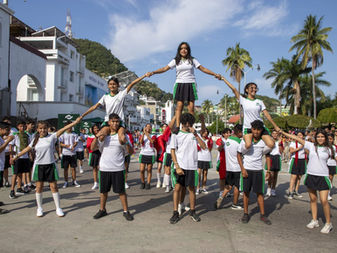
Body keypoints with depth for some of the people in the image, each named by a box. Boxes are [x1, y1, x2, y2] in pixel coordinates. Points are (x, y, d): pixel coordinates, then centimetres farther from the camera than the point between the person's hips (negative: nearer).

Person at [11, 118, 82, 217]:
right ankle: (39, 208, 21)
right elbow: (27, 149, 15)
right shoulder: (35, 140, 6)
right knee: (39, 187, 7)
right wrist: (16, 157, 17)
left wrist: (75, 122, -19)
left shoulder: (52, 137, -3)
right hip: (39, 165, 2)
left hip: (50, 165, -2)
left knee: (54, 186, 1)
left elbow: (64, 129, -12)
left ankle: (58, 208, 12)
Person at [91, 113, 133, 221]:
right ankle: (102, 210, 29)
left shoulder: (122, 135, 0)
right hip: (104, 168, 2)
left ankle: (126, 211, 16)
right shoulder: (103, 135, 4)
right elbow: (93, 148, -2)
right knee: (103, 190, 13)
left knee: (121, 191, 3)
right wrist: (96, 137, -19)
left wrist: (125, 142, -21)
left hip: (118, 168, -2)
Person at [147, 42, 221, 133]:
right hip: (180, 84, 0)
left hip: (190, 85, 0)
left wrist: (215, 74, 2)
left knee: (191, 107, -7)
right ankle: (177, 126, -15)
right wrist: (153, 72, -11)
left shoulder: (192, 60, 10)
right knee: (179, 105, -11)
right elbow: (165, 68, 1)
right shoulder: (176, 61, 9)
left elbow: (203, 69, 10)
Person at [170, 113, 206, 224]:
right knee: (177, 188, -1)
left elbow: (204, 147, -2)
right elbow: (173, 151, 0)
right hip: (179, 166, -1)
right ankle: (175, 213, 8)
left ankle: (192, 211, 22)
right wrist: (177, 167, -9)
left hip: (192, 166, 2)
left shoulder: (194, 134, 7)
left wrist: (195, 135, -12)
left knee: (191, 189, 8)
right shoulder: (176, 134, 2)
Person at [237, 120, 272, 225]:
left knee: (260, 192, 5)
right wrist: (242, 169, -7)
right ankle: (245, 213, 17)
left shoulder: (264, 142, -3)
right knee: (246, 192, 6)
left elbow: (267, 154, 7)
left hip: (258, 170, 1)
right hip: (246, 169, -1)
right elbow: (239, 154, 0)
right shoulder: (245, 140, -6)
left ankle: (262, 215, 16)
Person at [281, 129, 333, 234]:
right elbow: (297, 138, -2)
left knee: (324, 200, -8)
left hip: (323, 177, -2)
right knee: (313, 199, 11)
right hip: (311, 175, 2)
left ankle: (328, 223, 8)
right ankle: (314, 221, 24)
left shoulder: (329, 149, 2)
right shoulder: (311, 146, 2)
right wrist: (282, 132, -5)